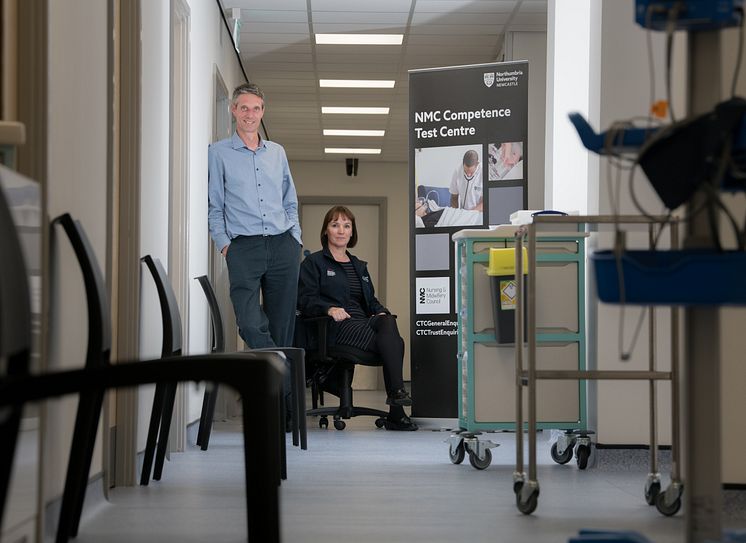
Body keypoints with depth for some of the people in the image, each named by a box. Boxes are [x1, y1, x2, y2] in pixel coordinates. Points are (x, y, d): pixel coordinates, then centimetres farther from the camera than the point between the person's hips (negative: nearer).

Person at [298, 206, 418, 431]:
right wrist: (329, 309, -22)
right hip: (338, 328, -5)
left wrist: (381, 312, 4)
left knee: (388, 321, -33)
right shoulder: (313, 263, 11)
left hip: (364, 323, 5)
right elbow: (305, 300, -2)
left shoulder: (359, 266, 31)